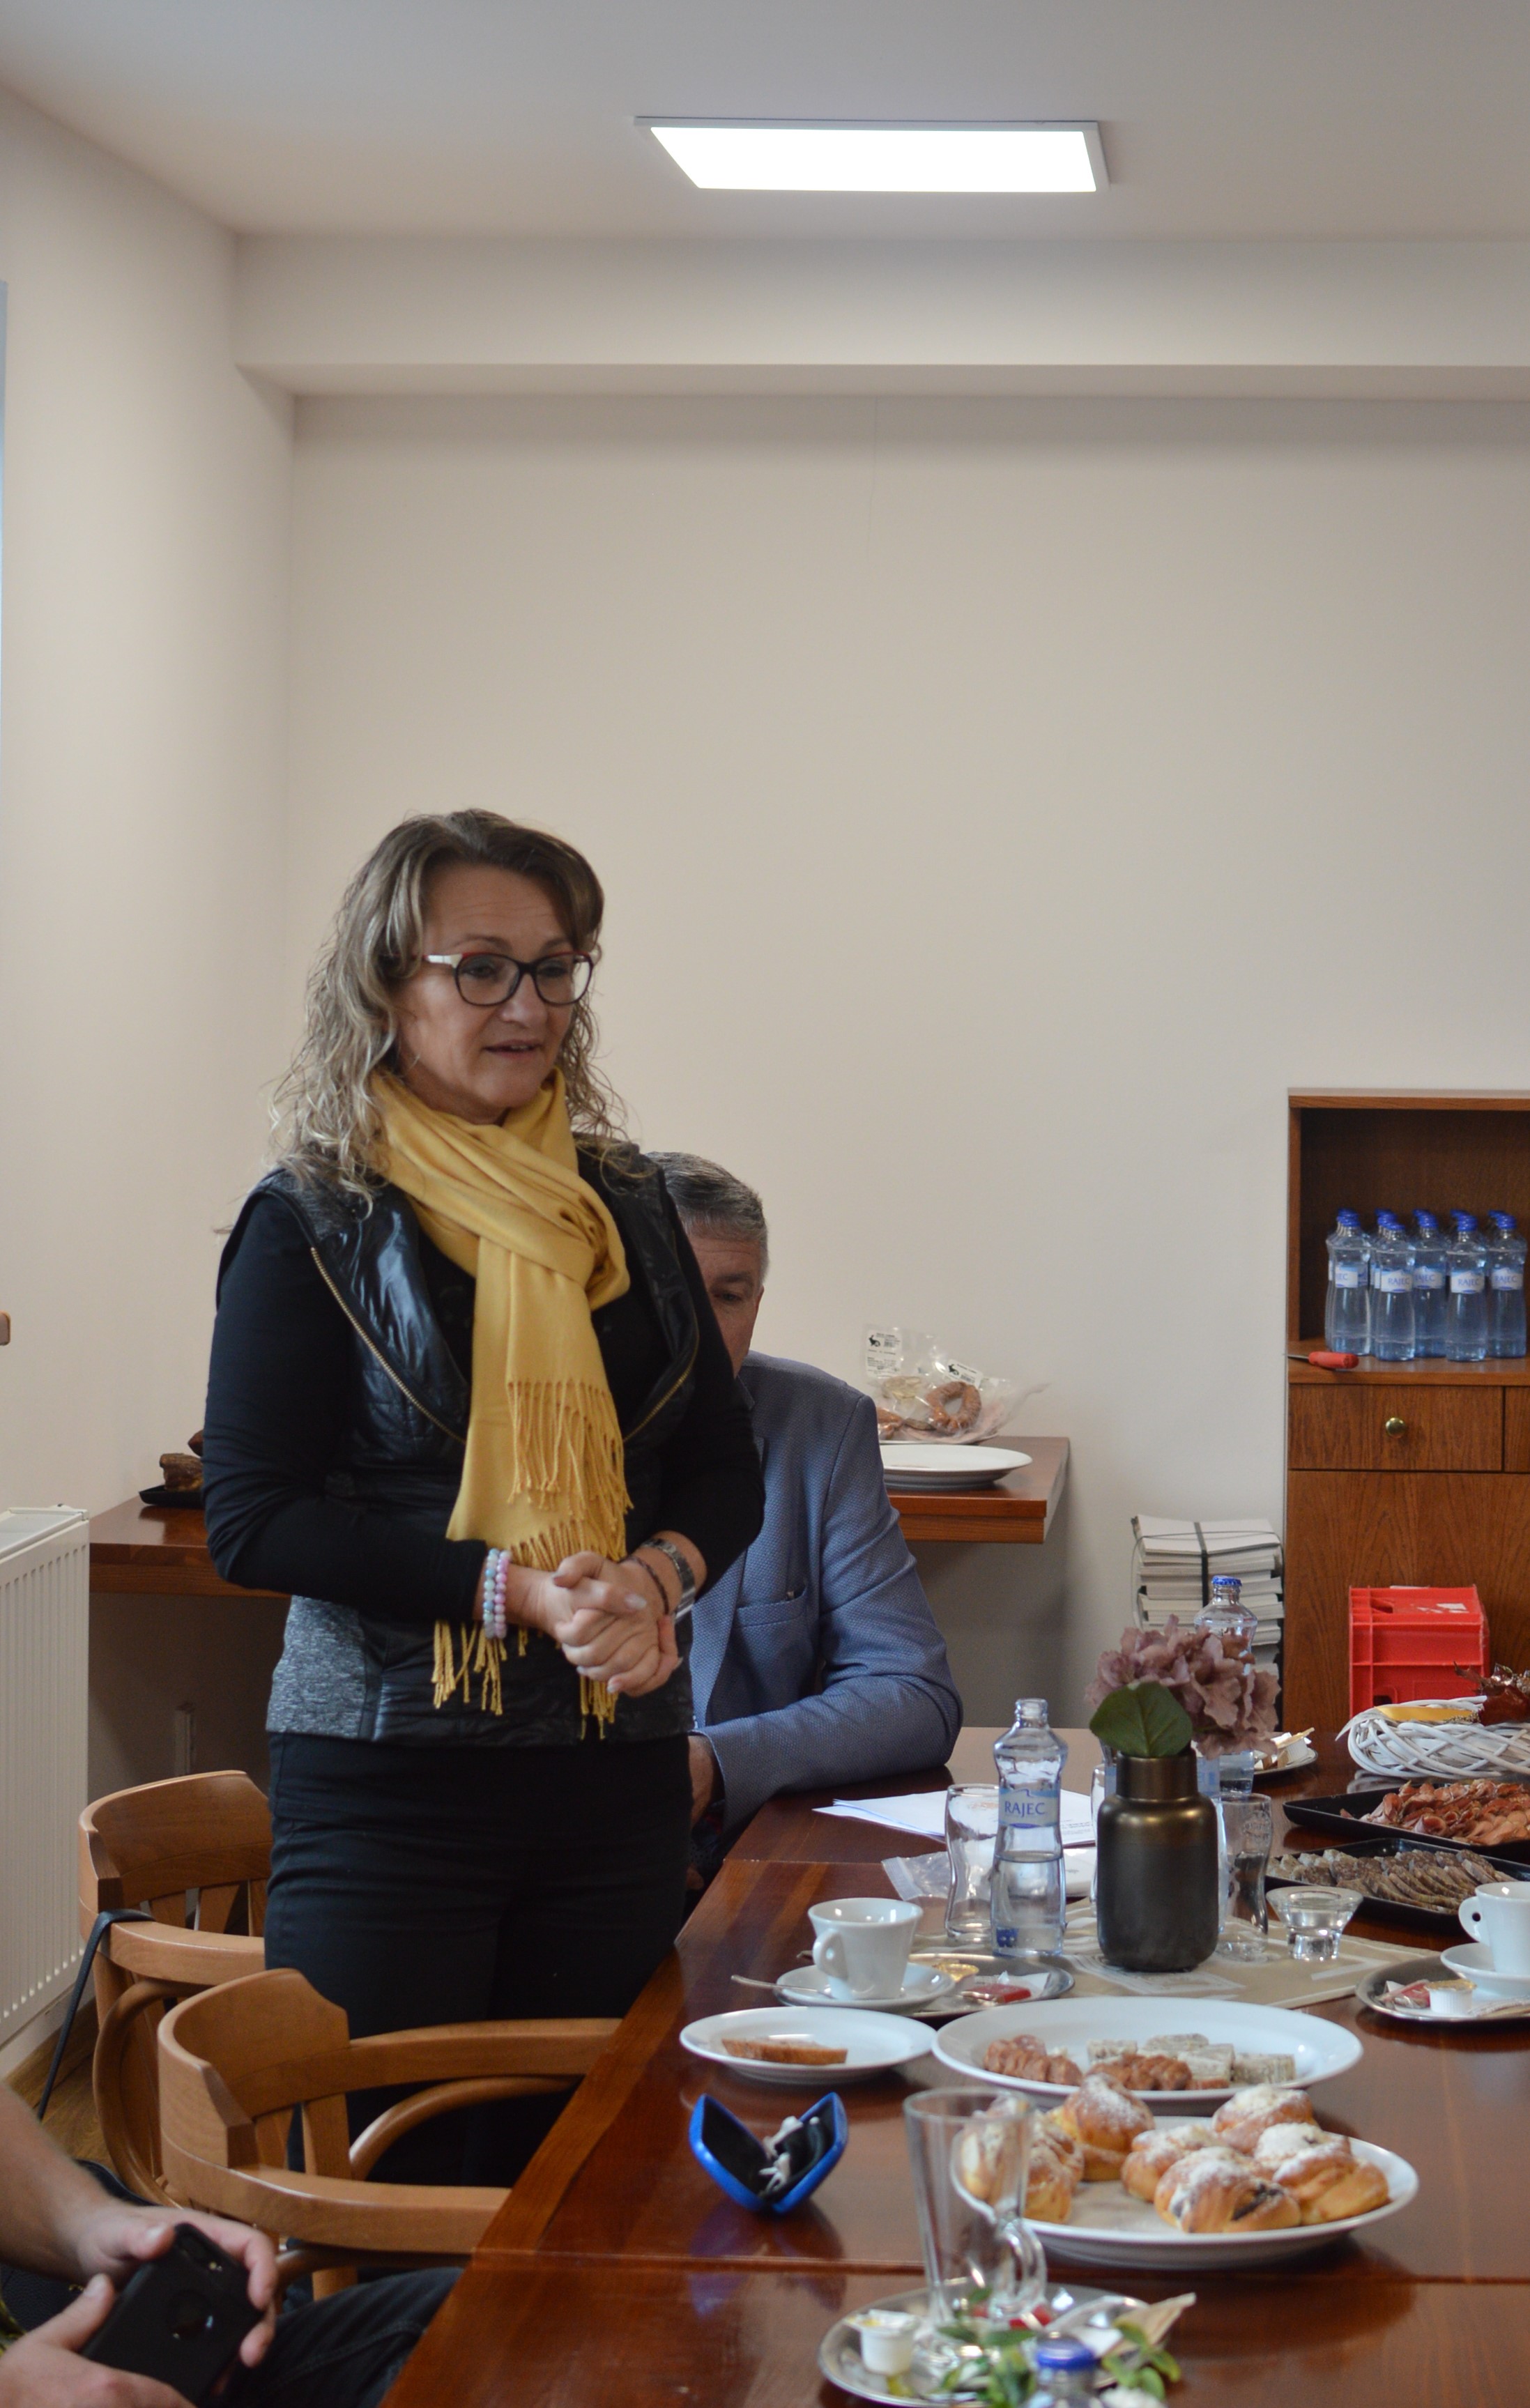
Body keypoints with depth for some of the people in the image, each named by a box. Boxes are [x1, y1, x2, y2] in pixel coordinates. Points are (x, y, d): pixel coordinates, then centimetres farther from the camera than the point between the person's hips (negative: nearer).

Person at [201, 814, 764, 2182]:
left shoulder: (625, 1205, 12)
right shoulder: (315, 1222, -2)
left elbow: (725, 1468, 15)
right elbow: (254, 1518, -8)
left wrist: (657, 1577, -8)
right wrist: (515, 1589, -18)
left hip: (620, 1773, 4)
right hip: (387, 1777, -4)